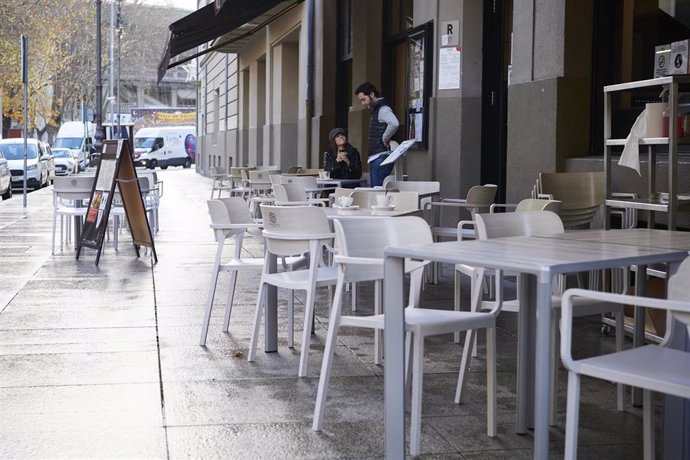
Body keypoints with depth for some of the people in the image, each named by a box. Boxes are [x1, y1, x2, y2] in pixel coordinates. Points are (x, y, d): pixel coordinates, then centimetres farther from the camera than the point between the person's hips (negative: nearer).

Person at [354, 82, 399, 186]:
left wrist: (385, 139, -18)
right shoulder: (375, 111, 20)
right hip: (374, 158, 10)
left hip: (381, 157, -10)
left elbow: (394, 123, -30)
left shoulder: (383, 109, -10)